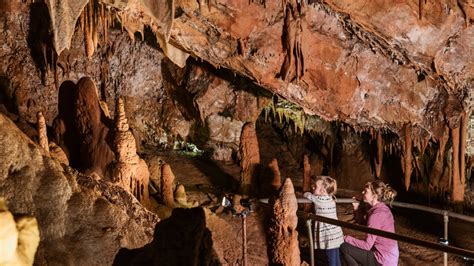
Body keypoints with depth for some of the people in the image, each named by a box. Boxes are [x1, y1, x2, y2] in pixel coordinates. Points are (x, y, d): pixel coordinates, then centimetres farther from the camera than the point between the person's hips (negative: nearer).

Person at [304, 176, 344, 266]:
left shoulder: (319, 200, -17)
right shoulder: (331, 198, 5)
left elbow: (306, 195, -3)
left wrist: (309, 194, 16)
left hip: (329, 236, -8)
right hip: (336, 234, 8)